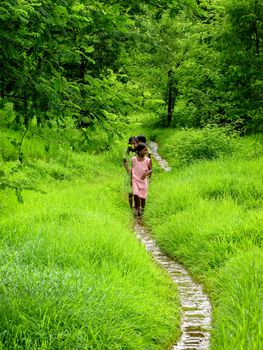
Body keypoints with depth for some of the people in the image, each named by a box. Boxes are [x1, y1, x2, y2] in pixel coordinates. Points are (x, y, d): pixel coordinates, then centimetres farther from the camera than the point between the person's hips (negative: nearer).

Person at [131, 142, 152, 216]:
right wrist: (131, 179, 5)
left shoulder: (147, 160, -5)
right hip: (135, 179, -1)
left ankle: (142, 209, 23)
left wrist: (147, 173, -20)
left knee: (143, 196, 6)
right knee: (136, 194, -15)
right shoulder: (134, 159, -5)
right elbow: (132, 169, 4)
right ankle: (137, 208, 1)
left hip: (143, 180, 1)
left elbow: (151, 170, 1)